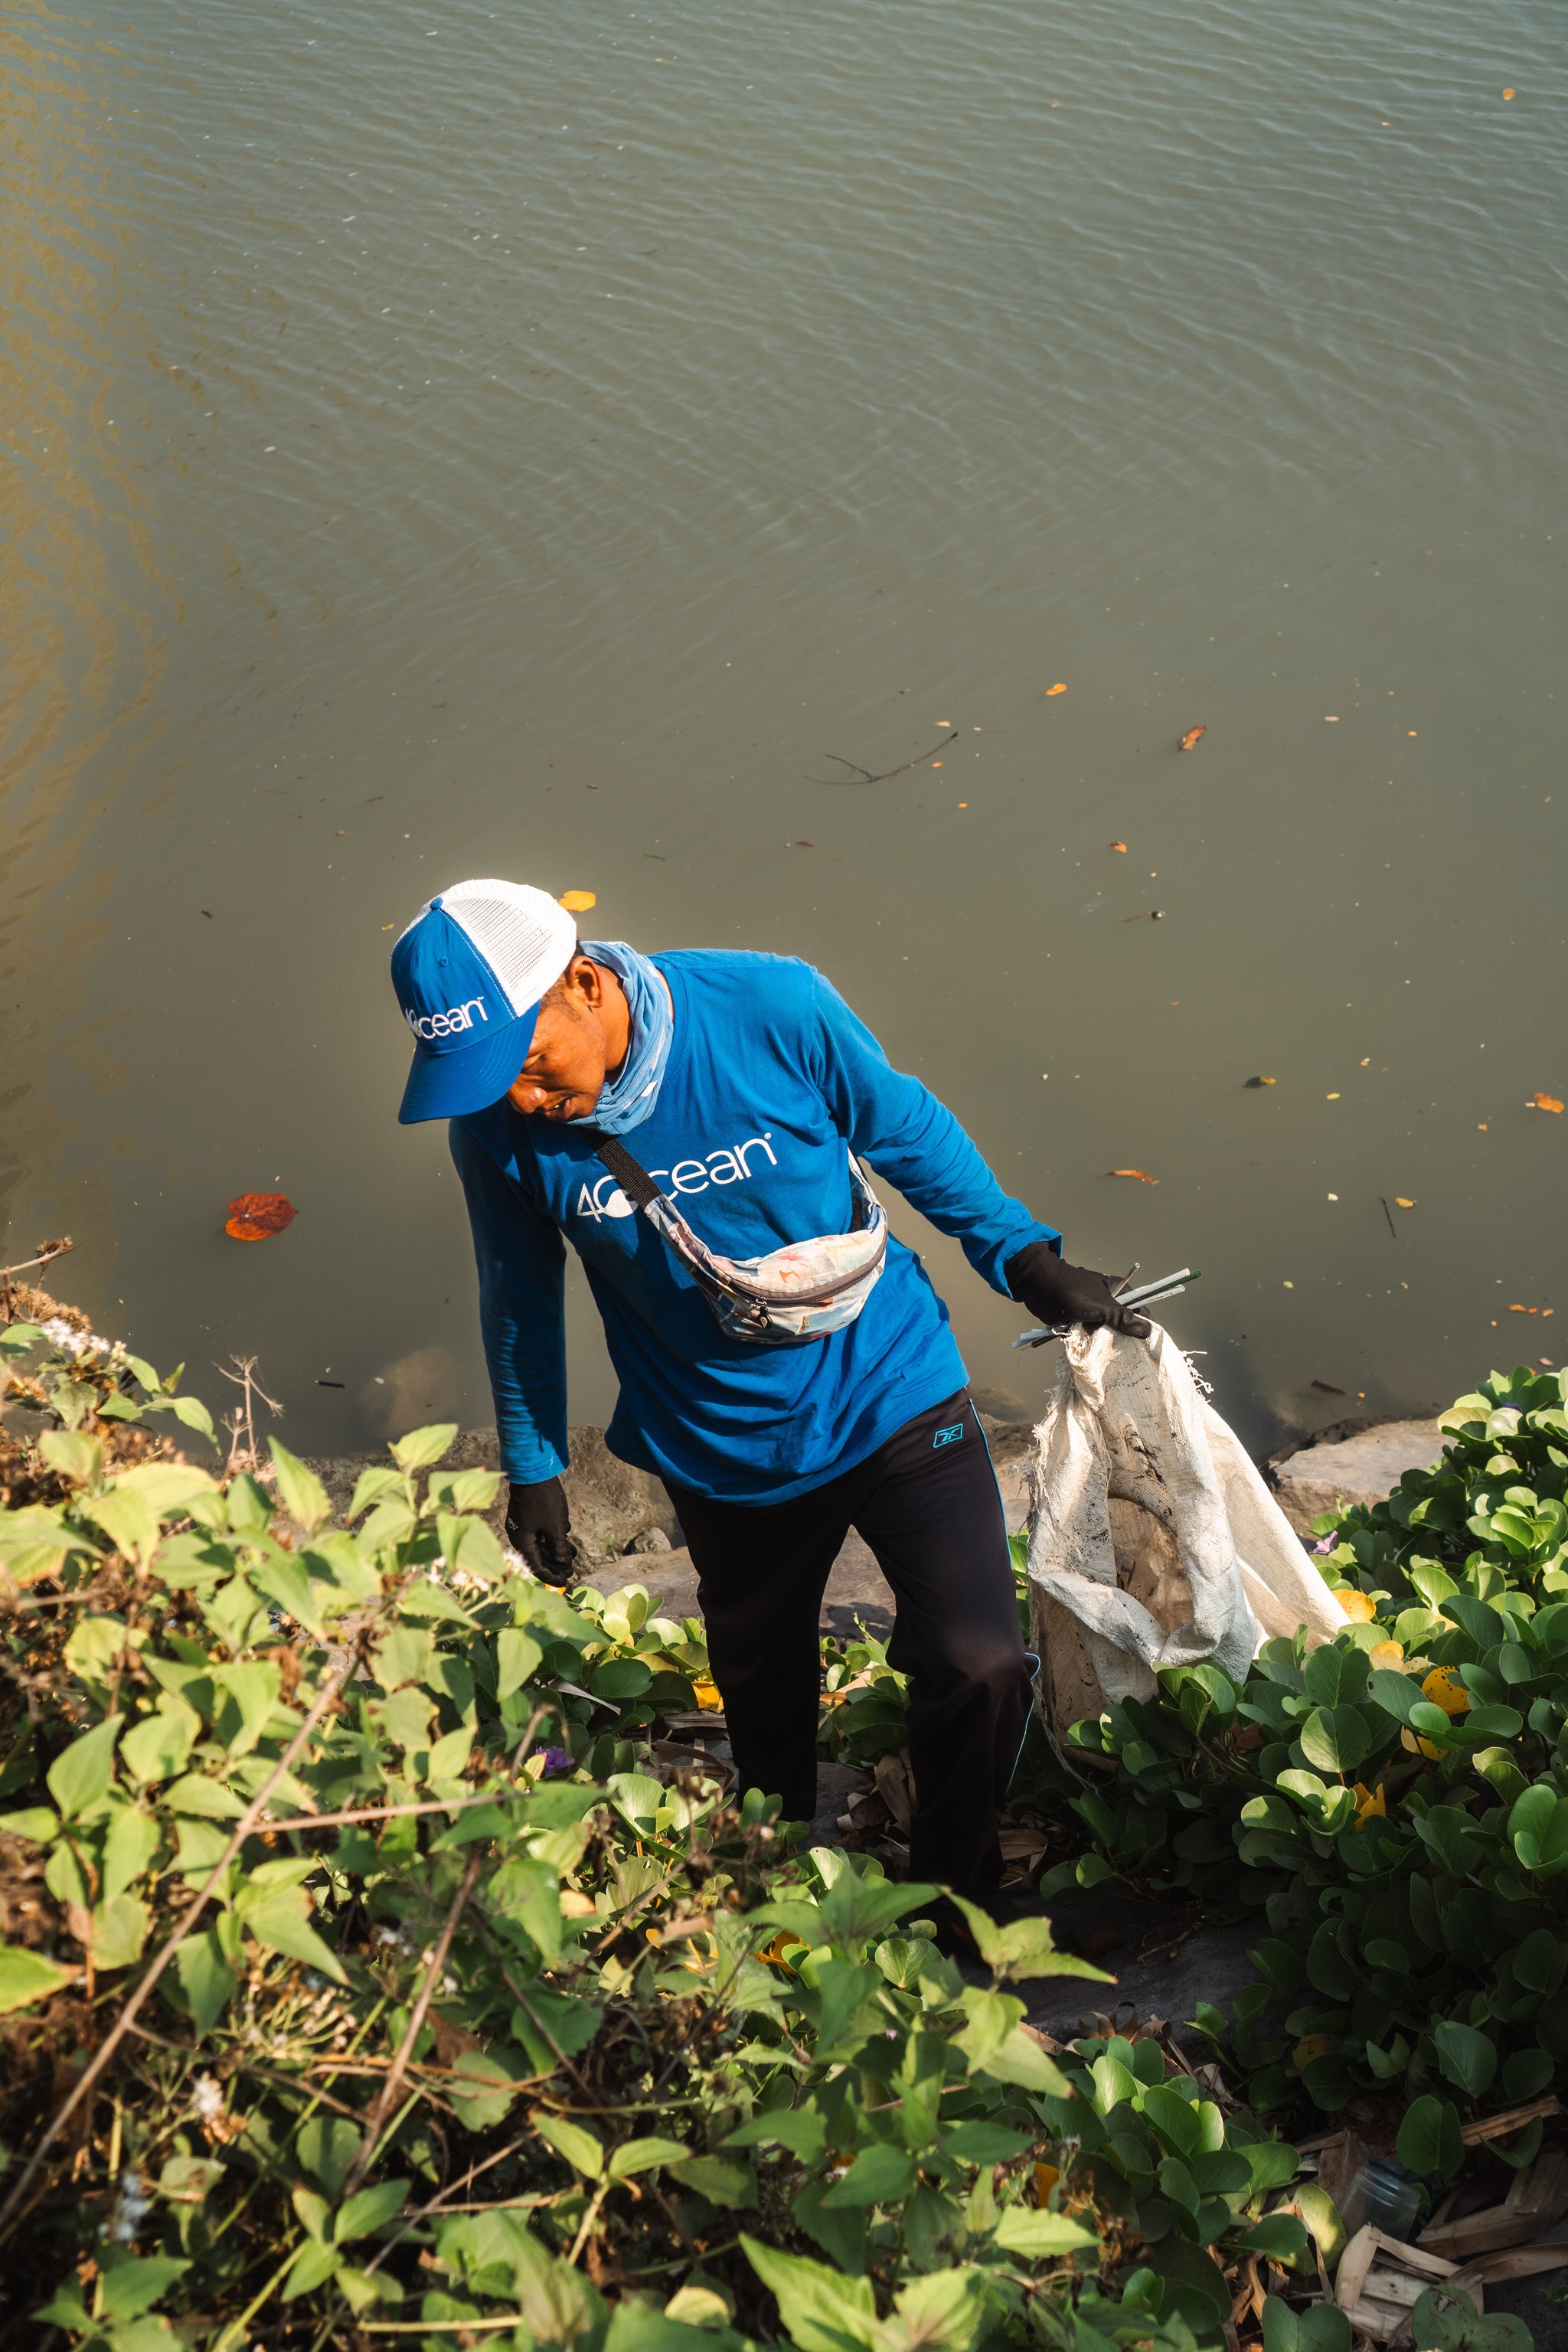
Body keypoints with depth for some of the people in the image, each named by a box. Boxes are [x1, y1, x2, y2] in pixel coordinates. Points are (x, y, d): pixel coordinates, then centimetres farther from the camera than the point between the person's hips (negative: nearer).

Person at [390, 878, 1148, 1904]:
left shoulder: (773, 1008, -24)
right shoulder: (496, 1128, -17)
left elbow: (908, 1129, -6)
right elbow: (522, 1299, 1)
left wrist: (1025, 1258, 0)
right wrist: (534, 1469, 10)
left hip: (888, 1392, -1)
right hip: (724, 1452, 2)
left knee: (979, 1667, -4)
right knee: (764, 1686, 21)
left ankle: (954, 1893, 27)